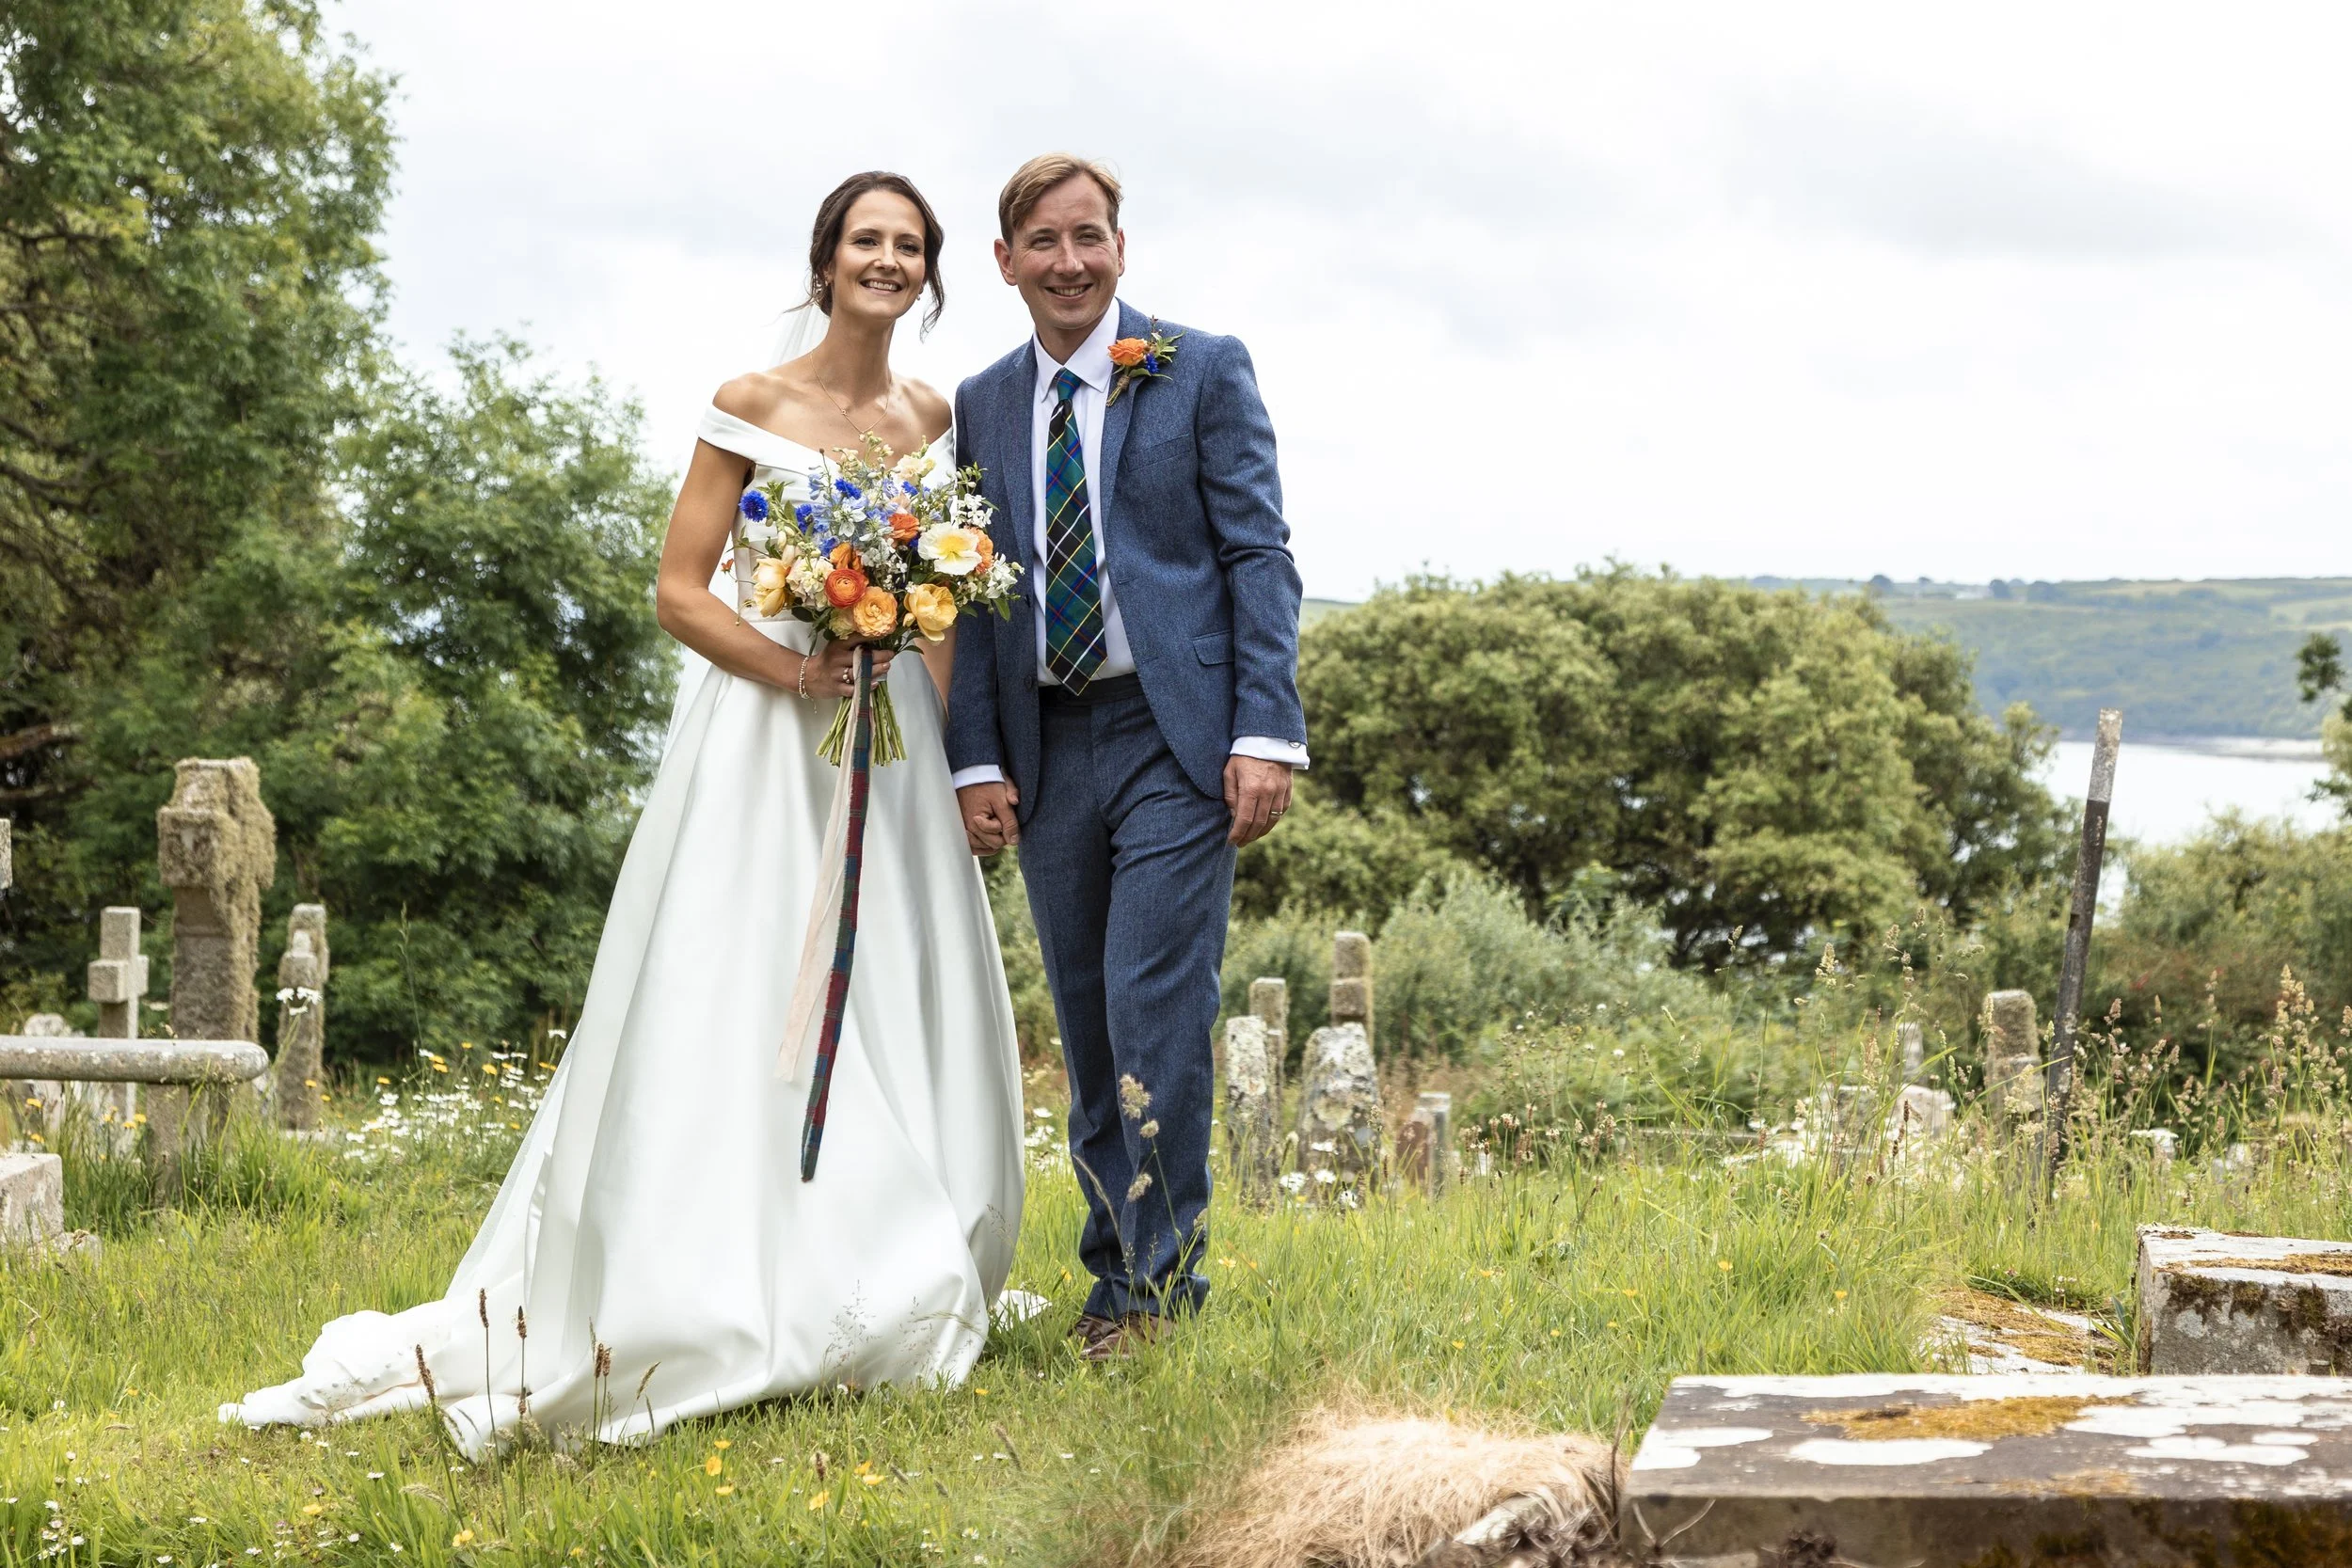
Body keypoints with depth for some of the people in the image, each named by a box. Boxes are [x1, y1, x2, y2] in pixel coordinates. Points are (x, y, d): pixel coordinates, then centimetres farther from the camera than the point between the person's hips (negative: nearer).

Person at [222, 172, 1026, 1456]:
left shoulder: (936, 418, 11)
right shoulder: (753, 406, -2)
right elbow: (679, 591, -4)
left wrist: (959, 745, 5)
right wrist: (789, 669, -19)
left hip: (893, 743, 5)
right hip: (761, 736, -4)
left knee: (895, 1010, 4)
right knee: (736, 1008, -8)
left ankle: (862, 1304, 15)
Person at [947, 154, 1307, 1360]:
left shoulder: (1202, 371, 2)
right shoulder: (982, 408, 13)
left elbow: (1259, 555, -3)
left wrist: (1267, 733, -11)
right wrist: (975, 761, 3)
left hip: (1176, 736, -4)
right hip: (1047, 750, 4)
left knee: (1155, 1012, -11)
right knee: (1086, 1027, 8)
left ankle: (1166, 1279, -1)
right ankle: (1118, 1280, 18)